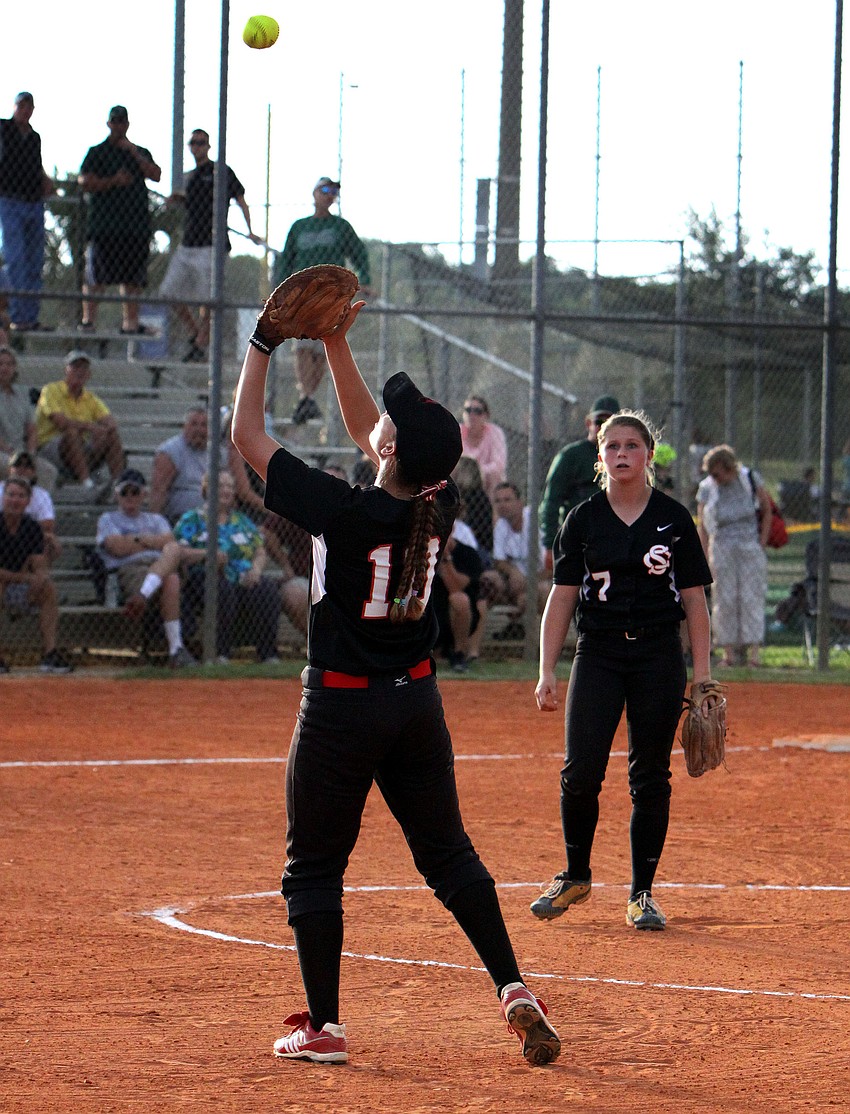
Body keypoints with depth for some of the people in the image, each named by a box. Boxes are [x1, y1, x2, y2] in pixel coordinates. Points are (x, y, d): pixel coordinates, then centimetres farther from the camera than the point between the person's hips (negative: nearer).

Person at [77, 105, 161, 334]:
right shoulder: (97, 152, 8)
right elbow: (84, 182, -2)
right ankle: (88, 319, -8)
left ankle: (130, 322, 4)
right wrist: (113, 181, -12)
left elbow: (156, 175, 2)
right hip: (104, 221, -3)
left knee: (132, 277, 2)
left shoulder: (141, 153, 19)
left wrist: (135, 153, -4)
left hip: (135, 220, 3)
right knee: (96, 276, -8)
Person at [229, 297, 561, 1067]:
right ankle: (514, 990, 4)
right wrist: (335, 345, 13)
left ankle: (323, 1027, 7)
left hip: (341, 707, -5)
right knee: (448, 854, 14)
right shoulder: (439, 507, -5)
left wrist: (263, 348, -1)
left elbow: (248, 436, -11)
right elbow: (366, 432, 13)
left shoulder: (342, 512, -20)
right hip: (418, 703, 5)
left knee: (314, 868, 7)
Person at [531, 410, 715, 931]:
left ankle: (643, 894, 10)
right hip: (598, 654, 0)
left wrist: (703, 675, -1)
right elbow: (562, 597, 5)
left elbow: (695, 599, 5)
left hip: (659, 656, 0)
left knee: (650, 779, 2)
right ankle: (576, 877, 13)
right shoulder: (583, 519, 4)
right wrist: (547, 672, -1)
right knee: (581, 772, -8)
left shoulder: (674, 518, 3)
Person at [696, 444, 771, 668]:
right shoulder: (706, 488, 2)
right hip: (722, 546, 1)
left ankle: (753, 651, -7)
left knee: (751, 597, -5)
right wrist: (704, 559, -4)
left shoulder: (750, 479, 1)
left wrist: (762, 542, 2)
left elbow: (767, 510, 10)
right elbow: (702, 526, 4)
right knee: (725, 599, -1)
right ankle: (729, 651, 2)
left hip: (750, 546, -1)